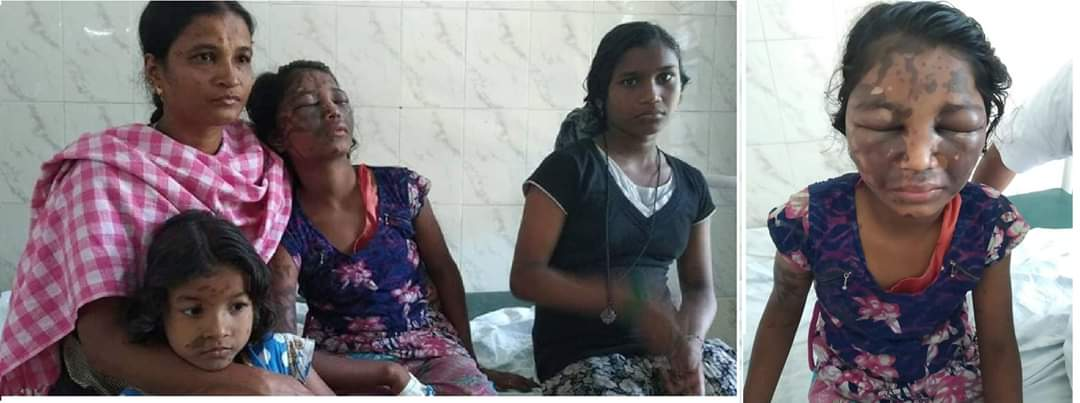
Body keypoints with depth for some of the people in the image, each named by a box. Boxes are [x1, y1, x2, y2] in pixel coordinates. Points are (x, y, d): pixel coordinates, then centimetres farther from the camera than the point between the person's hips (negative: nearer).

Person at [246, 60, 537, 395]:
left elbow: (444, 272, 11)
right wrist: (387, 372, -18)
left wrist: (469, 362, 12)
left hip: (433, 349, 2)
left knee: (476, 390, -29)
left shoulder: (399, 188, -3)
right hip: (347, 368, -2)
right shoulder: (287, 227, -10)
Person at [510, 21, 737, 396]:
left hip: (663, 344, 5)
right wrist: (627, 301, -23)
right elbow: (525, 276, -12)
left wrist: (691, 341, -9)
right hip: (582, 355, -5)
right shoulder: (569, 168, -6)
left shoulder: (690, 183, 10)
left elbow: (699, 285, 13)